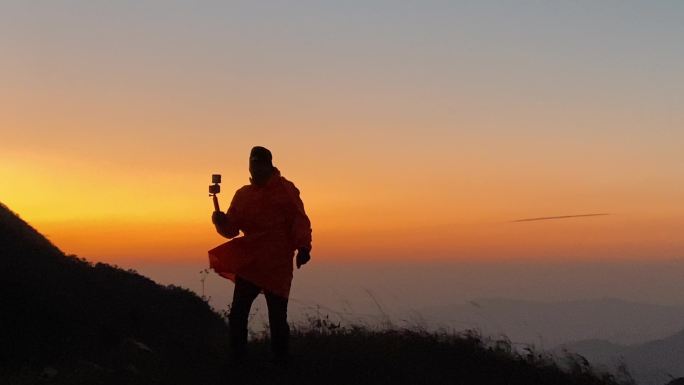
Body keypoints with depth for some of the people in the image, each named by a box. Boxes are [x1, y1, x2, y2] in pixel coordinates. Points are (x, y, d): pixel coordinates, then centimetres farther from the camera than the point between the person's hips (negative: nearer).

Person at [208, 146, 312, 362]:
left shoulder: (285, 190, 2)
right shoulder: (243, 194, 14)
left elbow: (300, 221, -7)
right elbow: (231, 229, 13)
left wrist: (303, 247, -22)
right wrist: (221, 221, -9)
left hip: (277, 265, -4)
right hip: (249, 264, 4)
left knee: (277, 316, -2)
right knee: (237, 315, -1)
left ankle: (280, 360, 7)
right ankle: (238, 359, 8)